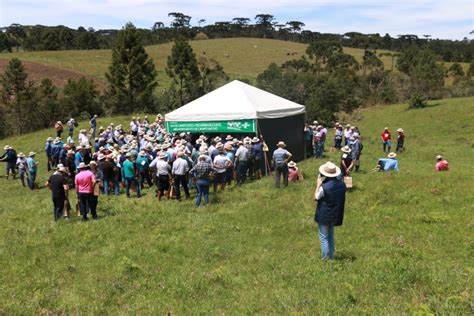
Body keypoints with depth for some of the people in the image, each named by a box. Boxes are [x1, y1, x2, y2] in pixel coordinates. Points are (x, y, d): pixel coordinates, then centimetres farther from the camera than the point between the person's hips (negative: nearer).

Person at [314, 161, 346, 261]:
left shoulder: (324, 187, -28)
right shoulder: (342, 185, -9)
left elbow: (316, 197, -11)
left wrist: (318, 184, -7)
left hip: (324, 216, -6)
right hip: (335, 215, 6)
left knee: (323, 238, 8)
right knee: (331, 236, 23)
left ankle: (325, 259, 13)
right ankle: (331, 257, 33)